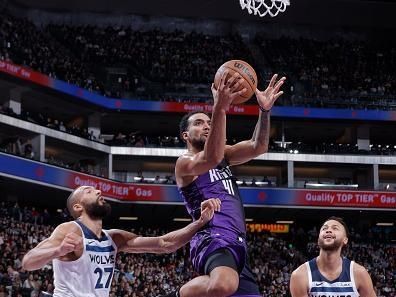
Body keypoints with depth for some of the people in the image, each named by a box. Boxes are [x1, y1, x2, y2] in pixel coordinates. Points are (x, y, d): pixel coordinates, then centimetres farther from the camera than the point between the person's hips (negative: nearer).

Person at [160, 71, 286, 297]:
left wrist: (265, 111, -10)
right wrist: (220, 109, -35)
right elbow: (211, 158, -22)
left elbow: (258, 147, 9)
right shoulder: (185, 162, 2)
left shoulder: (223, 154, 25)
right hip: (213, 238, -9)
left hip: (237, 243, 9)